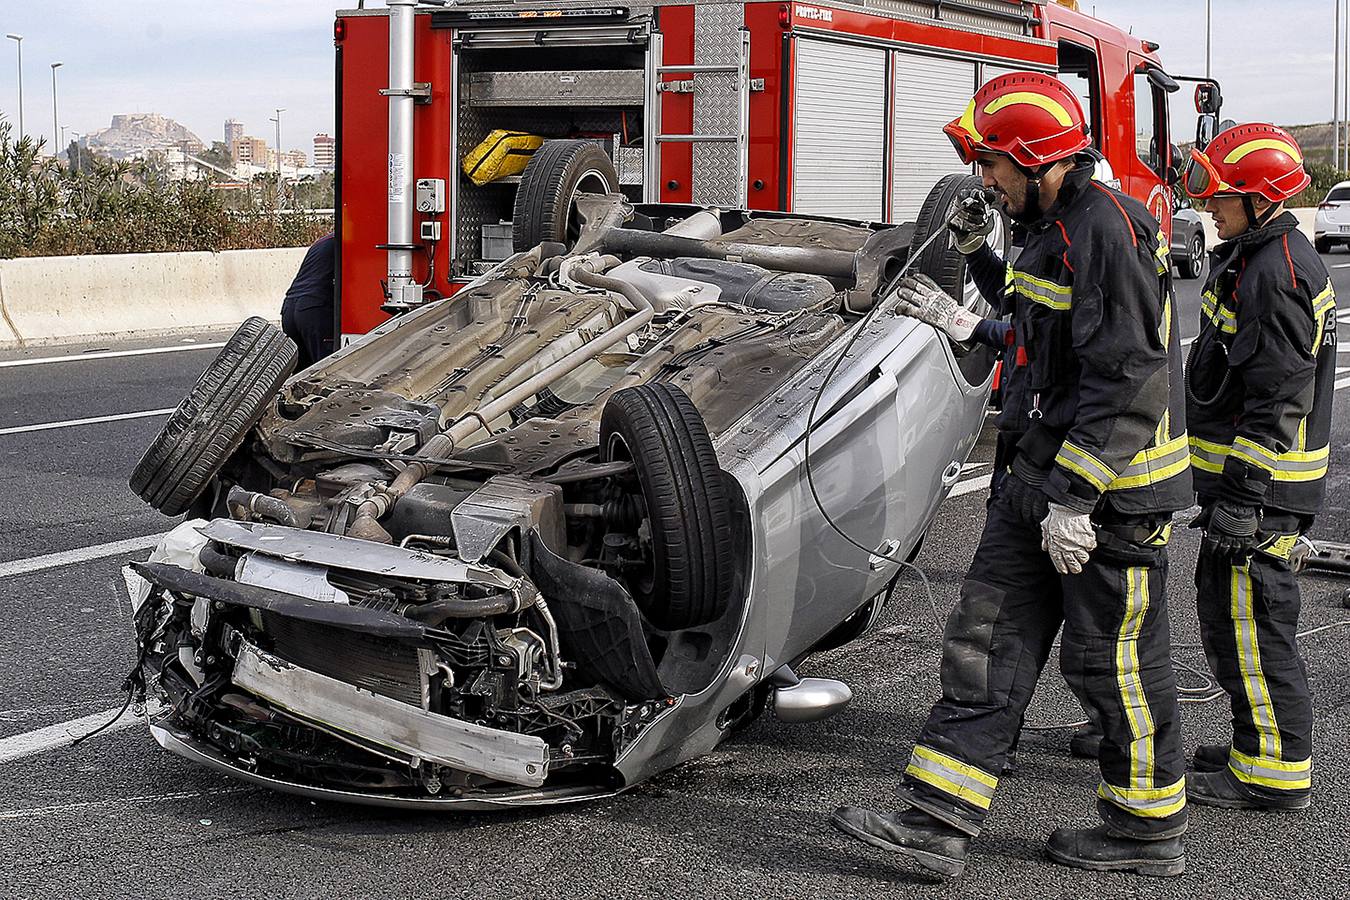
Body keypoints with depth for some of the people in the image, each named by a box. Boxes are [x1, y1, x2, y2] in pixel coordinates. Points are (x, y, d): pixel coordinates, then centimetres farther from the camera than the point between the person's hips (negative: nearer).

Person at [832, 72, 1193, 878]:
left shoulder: (1108, 230, -18)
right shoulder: (1057, 229, 13)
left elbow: (1123, 380, -24)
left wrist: (1075, 499, -25)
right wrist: (980, 255, 23)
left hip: (1111, 492, -10)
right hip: (1045, 478, 10)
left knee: (1114, 661, 3)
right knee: (988, 643, 6)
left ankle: (1151, 828, 20)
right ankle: (939, 821, 7)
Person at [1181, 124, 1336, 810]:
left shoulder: (1279, 273, -19)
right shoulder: (1251, 258, 15)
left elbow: (1279, 400, -23)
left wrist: (1242, 496, -24)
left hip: (1259, 484, -11)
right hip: (1243, 474, 11)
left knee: (1248, 619, -5)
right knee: (1225, 607, 17)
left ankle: (1273, 773, 3)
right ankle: (1258, 748, 28)